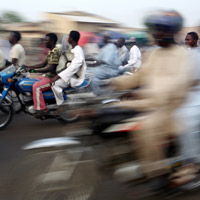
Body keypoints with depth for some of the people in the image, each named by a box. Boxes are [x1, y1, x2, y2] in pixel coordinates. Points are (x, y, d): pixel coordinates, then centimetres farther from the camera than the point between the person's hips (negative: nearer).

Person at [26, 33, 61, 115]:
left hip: (53, 78, -11)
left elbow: (50, 68, -28)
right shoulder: (51, 51, 14)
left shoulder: (55, 52, -19)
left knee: (36, 87, -25)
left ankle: (41, 109, -18)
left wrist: (34, 70, -30)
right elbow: (44, 64, 19)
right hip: (47, 76, 11)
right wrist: (30, 67, 12)